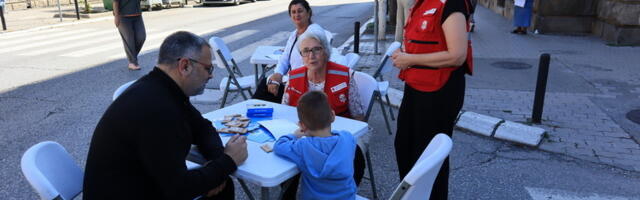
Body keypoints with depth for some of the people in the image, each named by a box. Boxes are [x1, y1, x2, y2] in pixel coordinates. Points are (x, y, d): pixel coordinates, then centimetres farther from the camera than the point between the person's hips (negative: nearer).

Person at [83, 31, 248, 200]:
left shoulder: (165, 91, -3)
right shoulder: (155, 109, -31)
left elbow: (202, 127, 10)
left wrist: (217, 159, -9)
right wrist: (228, 161, -15)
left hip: (142, 185, 8)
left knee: (222, 186, 9)